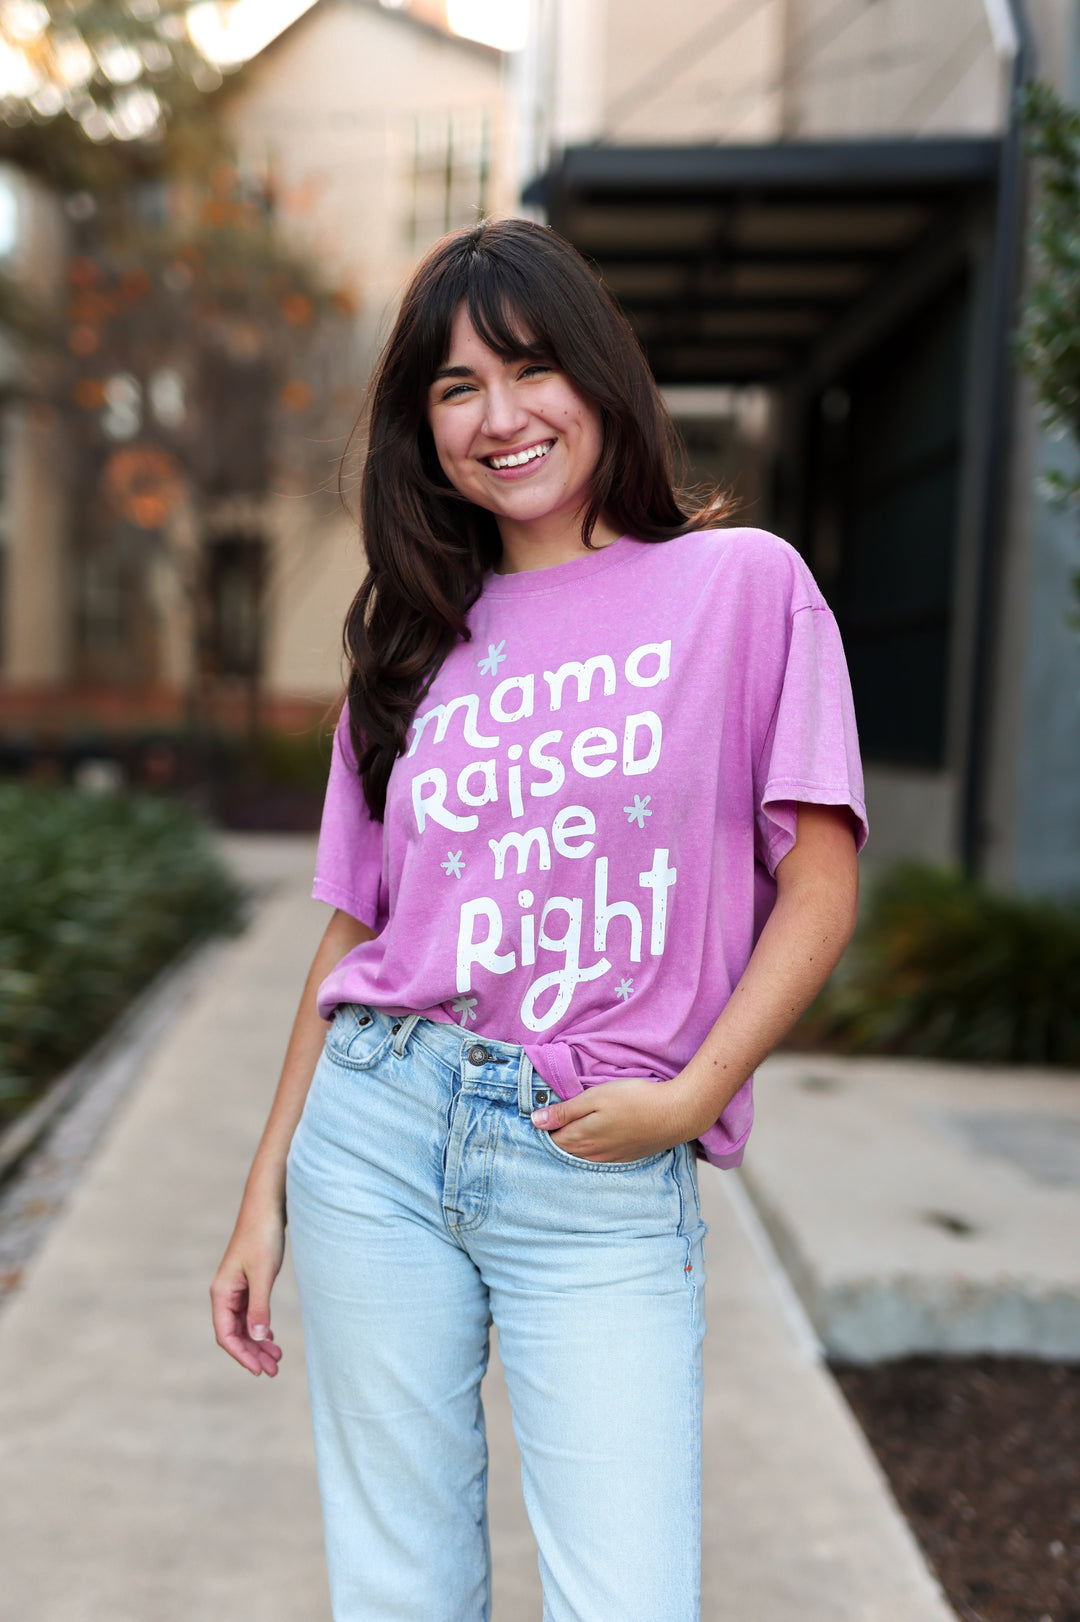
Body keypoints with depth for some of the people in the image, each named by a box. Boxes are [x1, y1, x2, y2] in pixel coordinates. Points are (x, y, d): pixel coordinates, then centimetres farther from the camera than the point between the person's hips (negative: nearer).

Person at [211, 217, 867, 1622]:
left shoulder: (744, 582, 0)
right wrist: (267, 1191, 9)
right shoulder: (416, 638, 10)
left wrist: (690, 1095, -13)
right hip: (377, 1128, 3)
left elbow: (819, 890, -2)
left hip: (606, 1181, -2)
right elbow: (354, 929, 10)